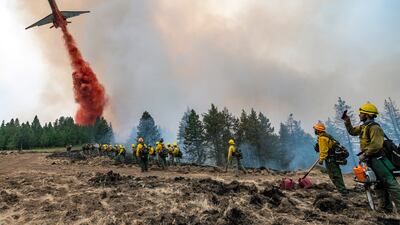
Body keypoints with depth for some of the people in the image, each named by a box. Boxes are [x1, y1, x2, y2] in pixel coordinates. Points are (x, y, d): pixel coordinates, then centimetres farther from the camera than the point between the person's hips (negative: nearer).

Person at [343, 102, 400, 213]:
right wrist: (347, 121, 13)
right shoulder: (363, 127, 11)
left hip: (377, 159, -10)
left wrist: (364, 155, -20)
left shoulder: (374, 127, -19)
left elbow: (376, 145, -27)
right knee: (378, 184, 13)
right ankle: (385, 207, 21)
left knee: (390, 183, -8)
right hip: (371, 160, 10)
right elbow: (352, 131, 26)